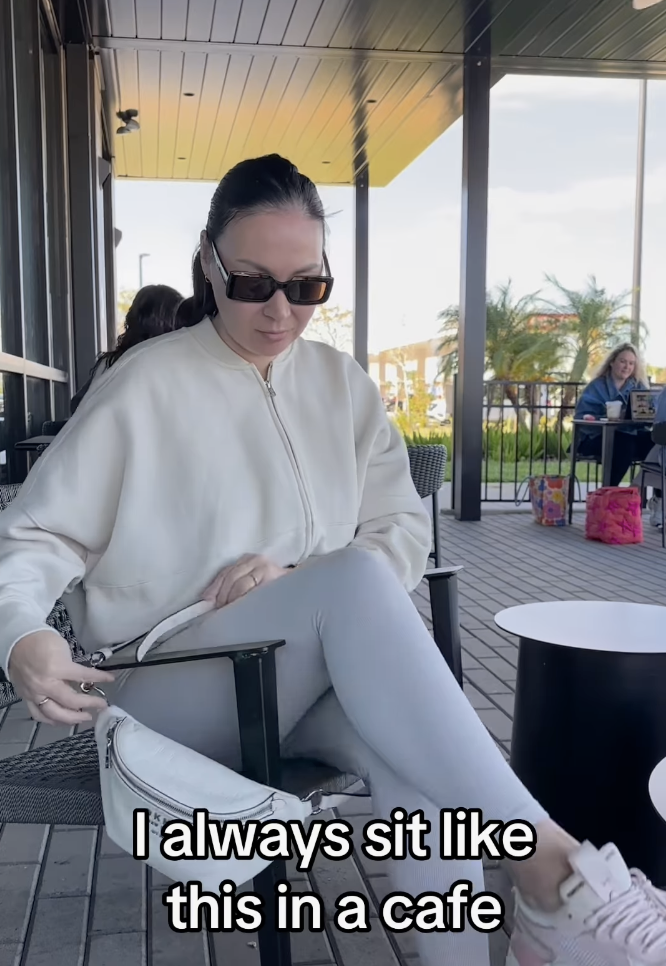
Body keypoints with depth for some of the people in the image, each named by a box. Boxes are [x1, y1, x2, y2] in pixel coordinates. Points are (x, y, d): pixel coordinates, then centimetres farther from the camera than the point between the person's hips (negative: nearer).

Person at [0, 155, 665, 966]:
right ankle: (551, 866, -36)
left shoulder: (342, 385, 8)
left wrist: (301, 579, -15)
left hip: (315, 680, 4)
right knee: (356, 581, -35)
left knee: (420, 751, -34)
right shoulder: (146, 386, -5)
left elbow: (406, 531, 5)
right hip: (173, 696, -3)